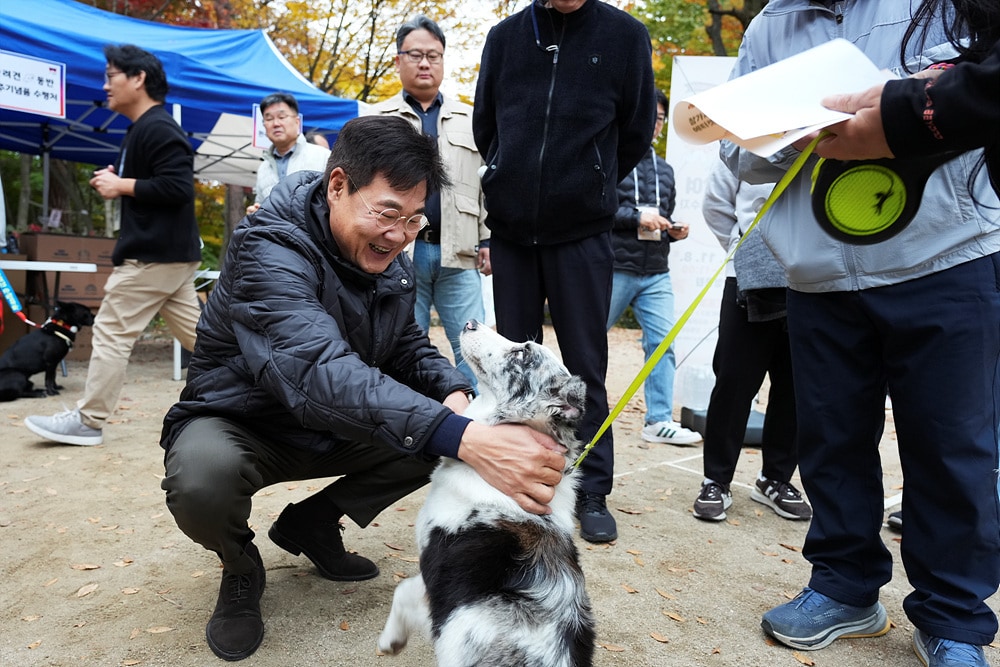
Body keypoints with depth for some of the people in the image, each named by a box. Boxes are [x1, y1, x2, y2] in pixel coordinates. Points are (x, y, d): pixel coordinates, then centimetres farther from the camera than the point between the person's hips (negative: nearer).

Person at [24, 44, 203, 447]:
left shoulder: (158, 128, -13)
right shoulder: (143, 130, 21)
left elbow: (177, 187, -24)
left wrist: (122, 186, -15)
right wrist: (117, 180, 9)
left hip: (154, 253, -11)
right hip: (168, 252, 11)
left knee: (111, 332, -4)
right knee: (195, 332, 10)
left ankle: (88, 420, 4)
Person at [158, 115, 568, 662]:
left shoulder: (390, 264, -5)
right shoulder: (268, 249, -30)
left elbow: (410, 348, 2)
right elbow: (321, 371, -46)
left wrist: (454, 396, -23)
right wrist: (465, 438, -58)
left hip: (329, 432, 6)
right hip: (237, 425, -6)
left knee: (442, 434, -11)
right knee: (202, 482, -38)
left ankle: (311, 523, 9)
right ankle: (241, 567, 0)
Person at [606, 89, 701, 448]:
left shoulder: (665, 169, 20)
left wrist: (674, 231, 5)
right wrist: (636, 217, -16)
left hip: (656, 273, 6)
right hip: (614, 268, -6)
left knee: (662, 343, 0)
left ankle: (659, 421, 6)